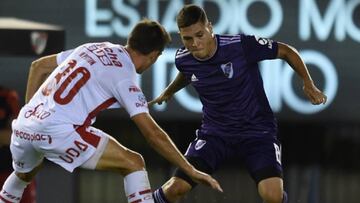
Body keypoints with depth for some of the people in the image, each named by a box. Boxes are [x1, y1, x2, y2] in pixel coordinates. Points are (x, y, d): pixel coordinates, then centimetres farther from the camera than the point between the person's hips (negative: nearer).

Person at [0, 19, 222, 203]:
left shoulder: (93, 49, 18)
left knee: (23, 175, 38)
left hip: (23, 124, 8)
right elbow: (152, 132, -8)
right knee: (133, 163, -1)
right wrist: (191, 171, -6)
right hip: (58, 131, -8)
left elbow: (38, 66, 25)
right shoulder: (124, 75, -3)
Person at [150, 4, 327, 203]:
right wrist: (167, 92, 29)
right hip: (214, 132, 3)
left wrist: (308, 84, -13)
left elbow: (286, 51, -7)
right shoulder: (183, 60, -8)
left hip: (257, 130, -3)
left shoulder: (241, 45, -21)